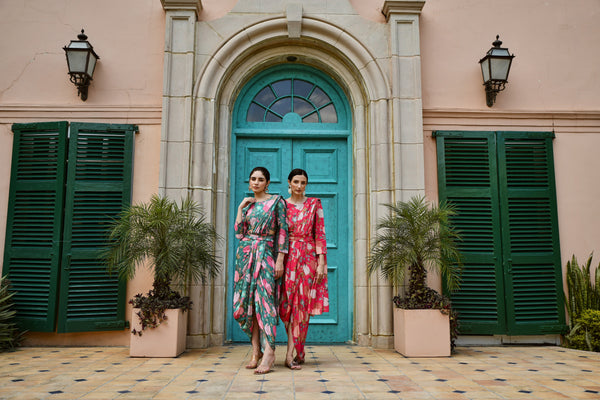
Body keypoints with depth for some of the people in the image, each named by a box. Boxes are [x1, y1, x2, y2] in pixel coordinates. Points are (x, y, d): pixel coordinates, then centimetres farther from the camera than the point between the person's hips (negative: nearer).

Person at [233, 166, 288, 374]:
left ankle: (269, 351, -13)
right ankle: (256, 351, 9)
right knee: (247, 301, 2)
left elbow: (282, 230, -4)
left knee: (264, 299, -13)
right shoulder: (246, 204, 15)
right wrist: (240, 207, 1)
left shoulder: (276, 201, 2)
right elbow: (239, 233, 6)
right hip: (246, 254, 5)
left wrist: (280, 259, -11)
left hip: (266, 254, -5)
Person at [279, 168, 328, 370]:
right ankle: (298, 352, 5)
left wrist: (321, 263, -6)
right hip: (288, 257, 1)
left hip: (308, 257, 0)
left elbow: (320, 235, 2)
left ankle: (291, 353, 8)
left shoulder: (314, 204, 6)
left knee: (303, 304, -1)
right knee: (288, 302, -4)